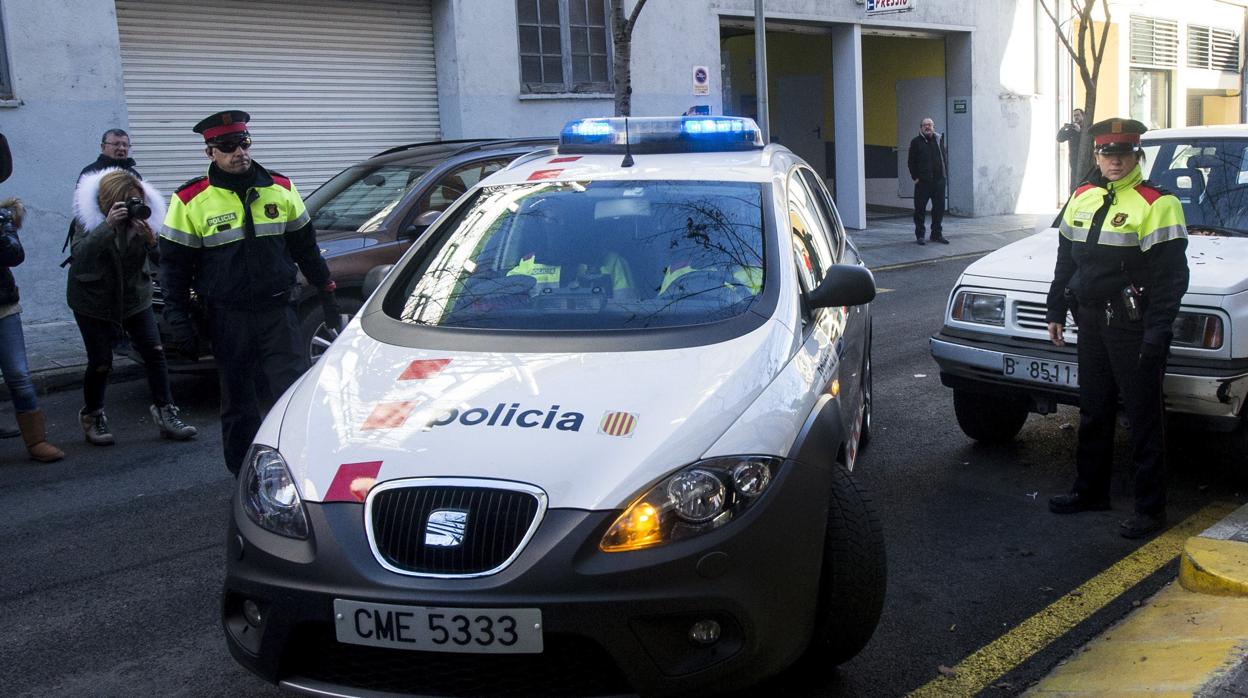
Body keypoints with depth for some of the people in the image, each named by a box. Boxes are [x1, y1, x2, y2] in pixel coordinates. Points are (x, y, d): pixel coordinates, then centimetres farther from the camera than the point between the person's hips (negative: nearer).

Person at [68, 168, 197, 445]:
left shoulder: (143, 214, -9)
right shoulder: (88, 217, -15)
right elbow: (79, 253, -32)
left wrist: (150, 239, -34)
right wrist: (108, 226, -43)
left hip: (134, 295, 3)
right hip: (94, 299, -3)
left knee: (155, 352, -5)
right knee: (101, 362, -3)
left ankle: (165, 412, 5)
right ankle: (92, 416, 20)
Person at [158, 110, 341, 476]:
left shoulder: (281, 189, 5)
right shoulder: (191, 200, -4)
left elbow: (305, 247, 15)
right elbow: (174, 265, 0)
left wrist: (326, 295, 14)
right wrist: (179, 321, -4)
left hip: (278, 311, 2)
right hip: (228, 319, -1)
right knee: (238, 403, 8)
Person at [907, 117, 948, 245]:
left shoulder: (939, 140, 11)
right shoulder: (916, 142, 1)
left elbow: (944, 158, 17)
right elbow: (911, 161, 1)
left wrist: (945, 172, 7)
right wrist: (915, 177, -6)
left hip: (938, 181, 4)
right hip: (922, 182, -4)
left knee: (939, 208, 7)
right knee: (920, 209, -1)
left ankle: (937, 234, 17)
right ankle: (920, 235, 8)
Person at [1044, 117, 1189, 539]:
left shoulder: (1156, 204, -11)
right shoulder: (1082, 199, 11)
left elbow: (1170, 276, -14)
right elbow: (1066, 262, 19)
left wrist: (1157, 334, -19)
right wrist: (1056, 311, 15)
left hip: (1134, 329, -7)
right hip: (1091, 323, 7)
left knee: (1143, 418, 0)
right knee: (1093, 413, 16)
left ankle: (1150, 508, 9)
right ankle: (1090, 491, 29)